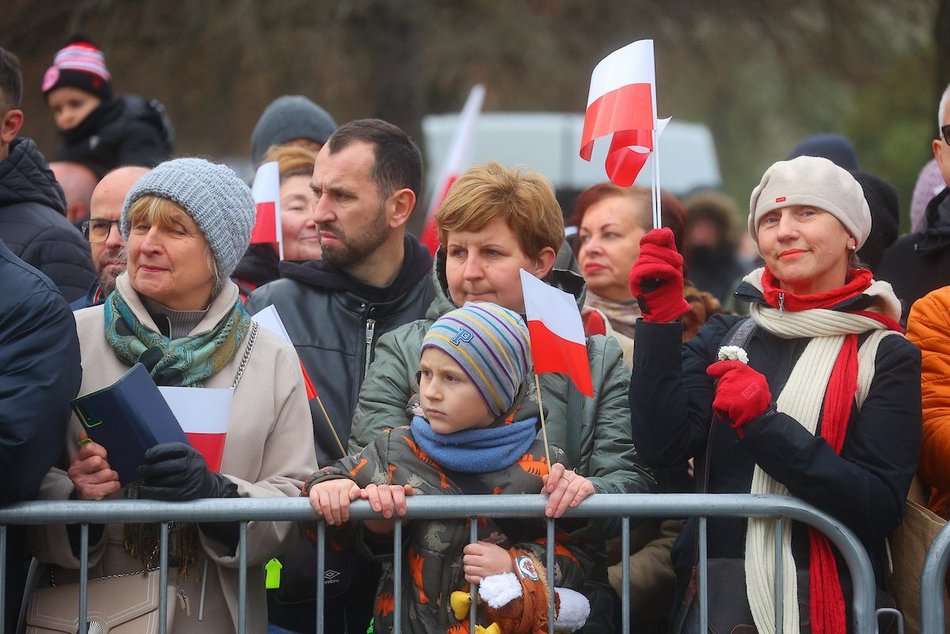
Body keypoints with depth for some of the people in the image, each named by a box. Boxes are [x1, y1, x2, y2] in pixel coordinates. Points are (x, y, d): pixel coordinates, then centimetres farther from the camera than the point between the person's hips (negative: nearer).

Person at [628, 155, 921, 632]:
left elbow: (881, 507, -11)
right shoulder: (724, 339, 11)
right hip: (715, 594, 2)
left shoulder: (887, 357, 1)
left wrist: (764, 425, -19)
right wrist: (660, 320, -9)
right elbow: (660, 446, -3)